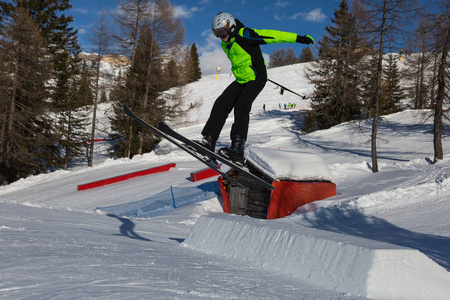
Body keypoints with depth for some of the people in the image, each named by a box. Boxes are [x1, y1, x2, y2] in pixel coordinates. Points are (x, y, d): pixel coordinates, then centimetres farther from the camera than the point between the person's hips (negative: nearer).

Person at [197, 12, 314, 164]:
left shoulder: (244, 35, -17)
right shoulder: (226, 44, 10)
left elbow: (273, 35, -20)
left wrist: (299, 38, -22)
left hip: (256, 78, -8)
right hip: (241, 80, 8)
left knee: (241, 106, -25)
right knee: (221, 104, -6)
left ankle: (237, 149, -31)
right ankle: (209, 140, -8)